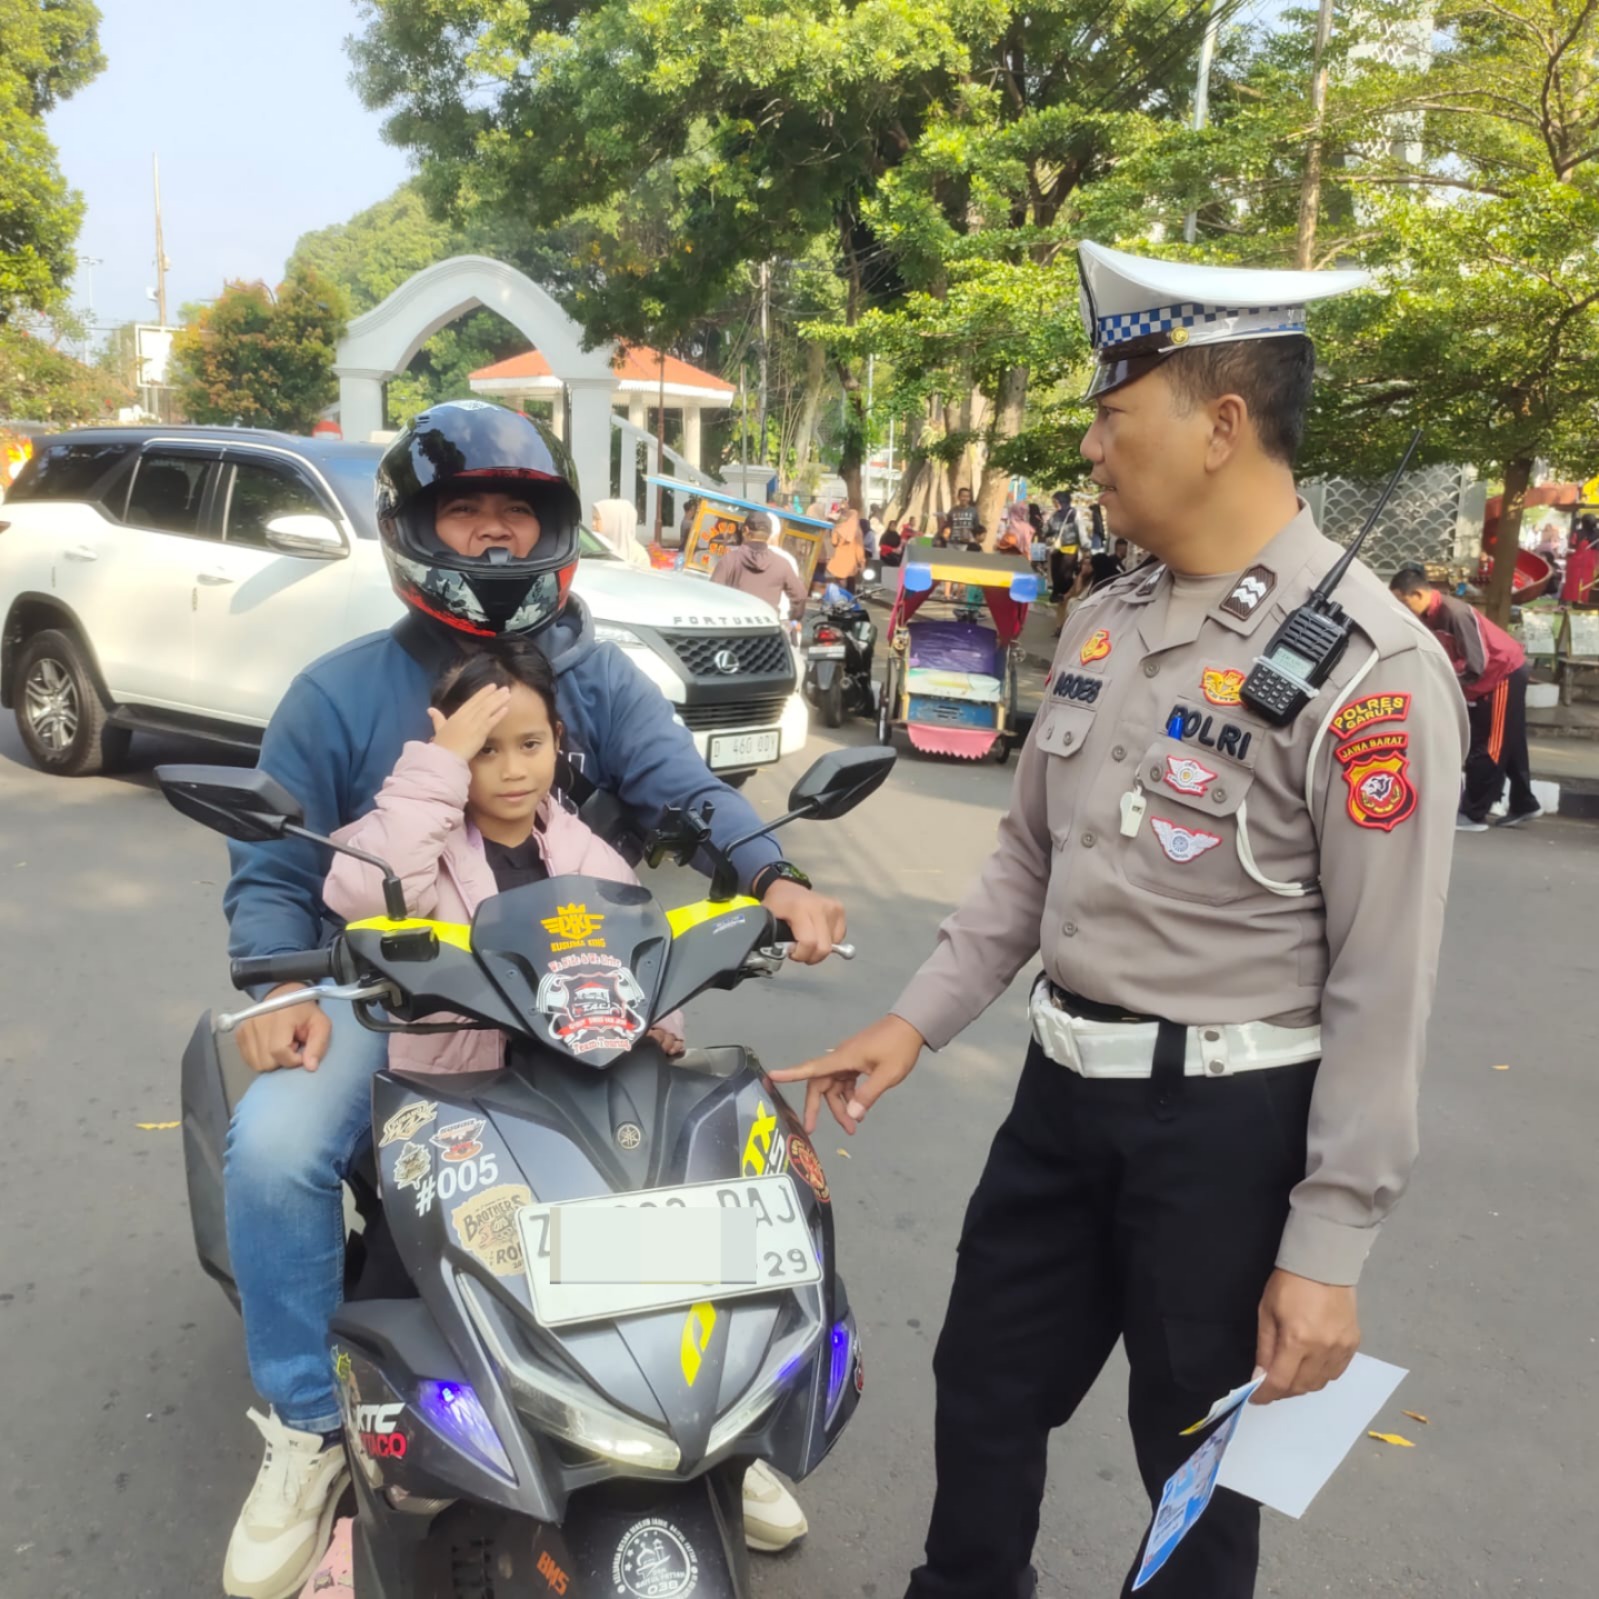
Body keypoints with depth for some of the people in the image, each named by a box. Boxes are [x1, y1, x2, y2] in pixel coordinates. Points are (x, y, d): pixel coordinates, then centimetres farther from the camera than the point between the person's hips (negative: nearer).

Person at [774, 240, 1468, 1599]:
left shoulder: (1367, 664, -18)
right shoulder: (1104, 624, 5)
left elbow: (1384, 985, -18)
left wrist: (1327, 1247, -15)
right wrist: (918, 1021, 7)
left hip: (1229, 1118, -7)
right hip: (1063, 1087, 7)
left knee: (1199, 1460, 16)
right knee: (983, 1394, 22)